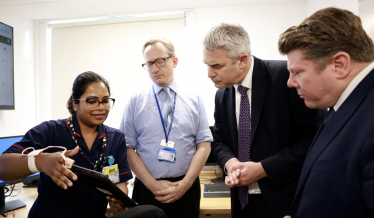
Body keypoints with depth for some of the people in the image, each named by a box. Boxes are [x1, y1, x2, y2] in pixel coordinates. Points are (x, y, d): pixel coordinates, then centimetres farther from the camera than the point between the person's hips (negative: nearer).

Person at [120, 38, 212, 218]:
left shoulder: (194, 101, 1)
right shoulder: (135, 102, 0)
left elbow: (204, 146, -2)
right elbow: (128, 148, -3)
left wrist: (185, 184, -11)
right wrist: (152, 184, -11)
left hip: (186, 189, 1)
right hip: (147, 189, 0)